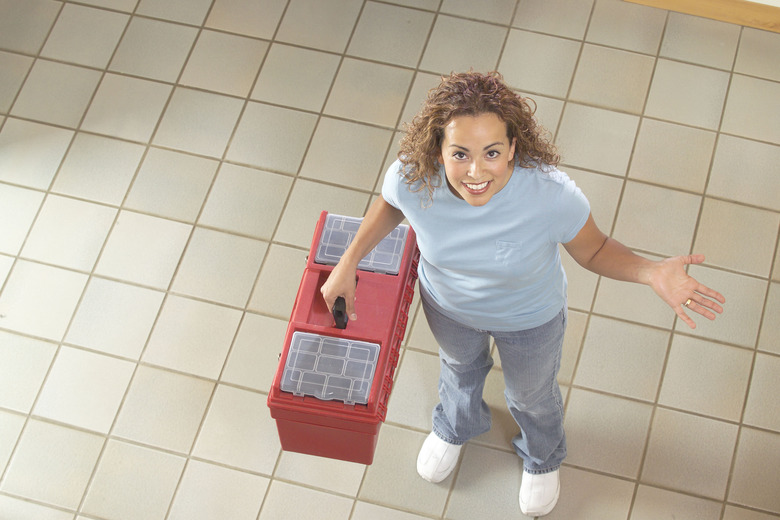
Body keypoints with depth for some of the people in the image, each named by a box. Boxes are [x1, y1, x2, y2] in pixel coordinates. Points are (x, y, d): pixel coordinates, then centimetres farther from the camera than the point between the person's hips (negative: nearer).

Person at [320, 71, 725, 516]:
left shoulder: (552, 194, -42)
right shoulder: (412, 178, -36)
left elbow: (594, 250, -22)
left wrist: (652, 272, -39)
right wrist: (348, 263, -10)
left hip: (530, 318, -1)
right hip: (447, 305, 2)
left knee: (532, 395, 30)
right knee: (460, 366, 36)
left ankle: (542, 459, 68)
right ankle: (456, 427, 74)